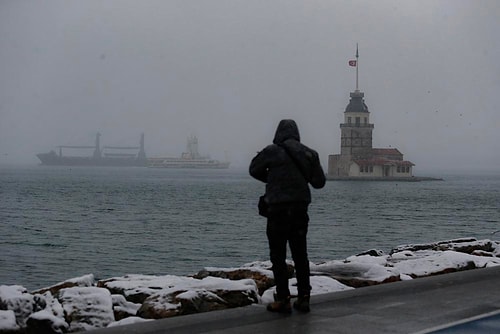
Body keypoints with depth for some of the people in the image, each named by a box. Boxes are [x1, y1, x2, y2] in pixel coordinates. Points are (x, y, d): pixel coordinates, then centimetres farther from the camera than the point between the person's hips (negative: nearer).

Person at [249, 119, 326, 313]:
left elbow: (254, 170, 7)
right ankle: (303, 298, 14)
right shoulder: (309, 153, 4)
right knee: (300, 255, 13)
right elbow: (319, 182, 9)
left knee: (278, 256, 2)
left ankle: (283, 300, -1)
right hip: (300, 210, 4)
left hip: (278, 210, -4)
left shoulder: (272, 151, -8)